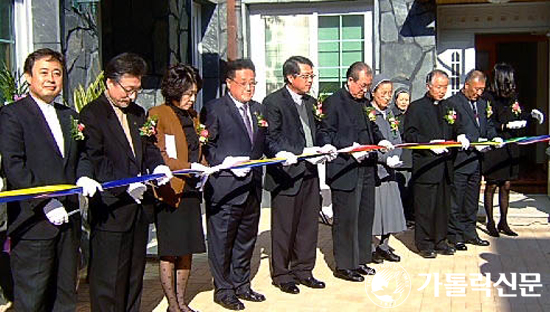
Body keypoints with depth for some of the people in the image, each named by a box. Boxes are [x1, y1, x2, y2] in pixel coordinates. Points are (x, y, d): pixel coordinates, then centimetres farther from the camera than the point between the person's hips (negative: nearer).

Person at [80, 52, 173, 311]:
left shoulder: (138, 113, 16)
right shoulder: (91, 114, -9)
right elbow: (94, 160, -16)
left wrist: (157, 165, 0)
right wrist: (126, 184, -21)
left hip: (139, 204, 8)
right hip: (111, 208, -8)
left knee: (135, 271, 17)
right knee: (108, 277, 0)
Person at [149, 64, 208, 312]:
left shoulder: (192, 115, 17)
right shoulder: (158, 115, -7)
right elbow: (159, 157, -13)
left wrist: (204, 169, 6)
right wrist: (190, 168, -20)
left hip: (191, 190, 7)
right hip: (170, 191, -7)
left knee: (187, 249, 11)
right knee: (169, 252, 0)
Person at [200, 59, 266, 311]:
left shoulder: (258, 109, 15)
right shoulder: (214, 109, -5)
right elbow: (206, 146, -7)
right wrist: (226, 162, -19)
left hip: (252, 185, 7)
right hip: (225, 188, -6)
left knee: (246, 238, 16)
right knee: (222, 240, 3)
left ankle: (241, 285, 30)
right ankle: (223, 290, 16)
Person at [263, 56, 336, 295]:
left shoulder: (311, 102, 15)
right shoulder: (273, 102, -8)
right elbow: (272, 141, -15)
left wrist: (322, 148, 1)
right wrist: (303, 152, -21)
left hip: (309, 173, 7)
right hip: (286, 174, -7)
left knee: (309, 225, 12)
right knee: (284, 227, 3)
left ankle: (303, 270, 25)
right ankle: (281, 274, 16)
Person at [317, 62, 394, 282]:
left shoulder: (364, 102, 15)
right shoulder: (334, 102, -8)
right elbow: (324, 135, -13)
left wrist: (380, 140, 6)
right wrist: (349, 147, -21)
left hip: (366, 168, 8)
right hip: (344, 171, -8)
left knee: (365, 216, 14)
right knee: (346, 219, -1)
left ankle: (359, 260, 28)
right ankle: (343, 265, 11)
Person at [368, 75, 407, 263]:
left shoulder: (390, 115, 14)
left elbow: (397, 141, 12)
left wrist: (395, 157, -8)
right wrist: (385, 159, -19)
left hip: (389, 170, 7)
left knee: (390, 208, 9)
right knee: (372, 208, -3)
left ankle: (384, 246, 20)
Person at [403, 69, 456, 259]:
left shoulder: (448, 108, 17)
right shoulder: (416, 108, -1)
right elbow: (409, 135, -7)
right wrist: (429, 143, -17)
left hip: (445, 165, 6)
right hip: (425, 166, -6)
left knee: (443, 205, 10)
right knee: (425, 206, -2)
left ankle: (440, 241, 21)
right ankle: (424, 244, 7)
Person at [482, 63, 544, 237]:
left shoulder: (512, 96, 7)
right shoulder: (488, 98, -12)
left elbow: (519, 117, 13)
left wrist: (531, 116, -6)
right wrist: (506, 126, -25)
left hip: (510, 148, 6)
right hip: (493, 148, -6)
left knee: (506, 185, 11)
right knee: (491, 186, 5)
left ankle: (503, 222, 21)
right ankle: (490, 222, 17)